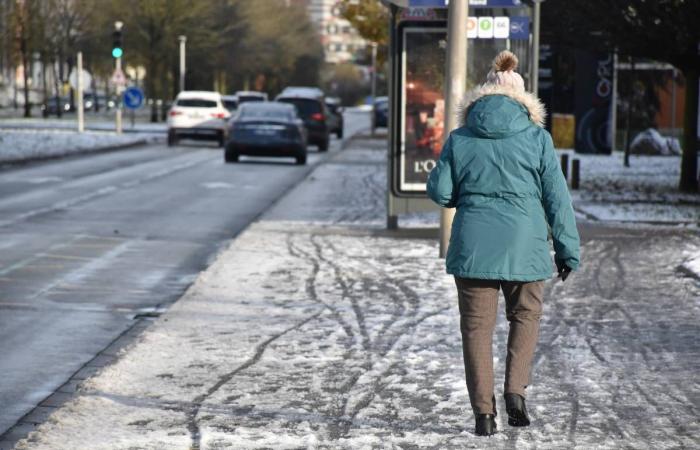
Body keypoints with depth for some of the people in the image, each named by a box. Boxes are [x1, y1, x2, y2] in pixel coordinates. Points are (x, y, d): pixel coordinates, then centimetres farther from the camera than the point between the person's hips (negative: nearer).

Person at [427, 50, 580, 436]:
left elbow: (439, 191, 1)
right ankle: (515, 389, 3)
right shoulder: (537, 137, -1)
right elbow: (557, 198, -1)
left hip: (472, 245, 1)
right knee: (525, 316, 19)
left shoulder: (459, 139, 1)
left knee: (477, 326, 8)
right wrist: (567, 250, 5)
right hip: (523, 244, 0)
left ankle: (484, 411, 6)